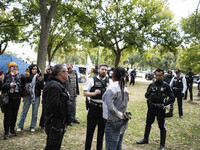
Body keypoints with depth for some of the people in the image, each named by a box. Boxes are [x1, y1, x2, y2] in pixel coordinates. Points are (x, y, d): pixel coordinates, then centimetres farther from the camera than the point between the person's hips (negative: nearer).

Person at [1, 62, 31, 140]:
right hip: (8, 98, -2)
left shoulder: (20, 76, 5)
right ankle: (6, 132, 8)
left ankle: (12, 129, 26)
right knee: (7, 115, -1)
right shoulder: (6, 76, 1)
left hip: (16, 98, 3)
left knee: (14, 114, 10)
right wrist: (9, 85, -20)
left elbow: (28, 81, -4)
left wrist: (28, 77, -24)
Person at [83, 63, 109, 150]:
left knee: (101, 131, 14)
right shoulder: (92, 80, -1)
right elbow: (85, 93, -4)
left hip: (104, 109, 2)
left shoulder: (109, 81, 5)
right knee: (90, 130, 7)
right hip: (93, 108, -2)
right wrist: (94, 93, -18)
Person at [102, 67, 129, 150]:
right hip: (122, 121, 8)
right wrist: (123, 114, 7)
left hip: (113, 122, -8)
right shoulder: (124, 88, 6)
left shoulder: (112, 87, -18)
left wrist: (121, 115, -13)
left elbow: (110, 107, -23)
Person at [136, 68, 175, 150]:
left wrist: (164, 104, -17)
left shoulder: (166, 86, -6)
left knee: (162, 127, 4)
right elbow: (146, 95, 5)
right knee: (148, 124, 18)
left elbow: (172, 98, -7)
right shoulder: (151, 85, 4)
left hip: (160, 109, -4)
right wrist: (149, 94, -17)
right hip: (151, 107, 4)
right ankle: (145, 139, 37)